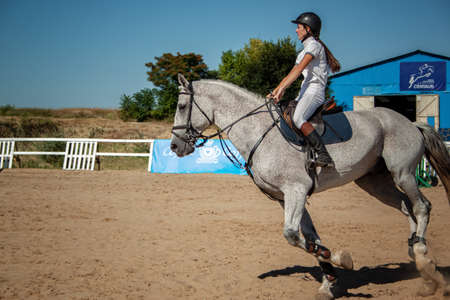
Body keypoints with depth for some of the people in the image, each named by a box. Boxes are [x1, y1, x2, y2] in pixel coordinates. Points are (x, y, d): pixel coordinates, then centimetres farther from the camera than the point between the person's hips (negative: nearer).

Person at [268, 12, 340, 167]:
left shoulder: (314, 45, -5)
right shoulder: (304, 51, 24)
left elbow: (298, 69, -17)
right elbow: (292, 74, 23)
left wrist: (281, 89, -22)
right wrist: (276, 91, 14)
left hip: (315, 90, -10)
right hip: (305, 91, 10)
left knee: (298, 118, -31)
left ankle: (324, 156, -36)